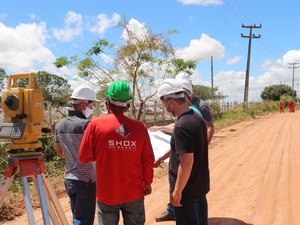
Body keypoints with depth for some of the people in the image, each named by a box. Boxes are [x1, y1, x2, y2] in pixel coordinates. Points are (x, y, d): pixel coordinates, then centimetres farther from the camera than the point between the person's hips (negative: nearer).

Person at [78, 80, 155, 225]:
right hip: (134, 193, 2)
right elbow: (148, 160, -1)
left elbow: (84, 157, -5)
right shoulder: (140, 127, -7)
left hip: (107, 194, -1)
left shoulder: (95, 124, -11)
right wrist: (147, 182, 14)